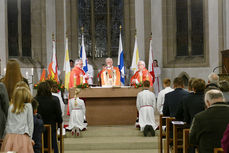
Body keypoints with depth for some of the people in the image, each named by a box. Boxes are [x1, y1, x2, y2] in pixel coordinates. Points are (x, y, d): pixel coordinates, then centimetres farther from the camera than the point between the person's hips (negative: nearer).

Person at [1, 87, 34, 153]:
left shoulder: (11, 107, 11)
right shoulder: (28, 106, 4)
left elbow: (8, 123, 13)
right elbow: (30, 123, 5)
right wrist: (30, 137, 10)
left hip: (10, 136, 3)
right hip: (22, 136, -3)